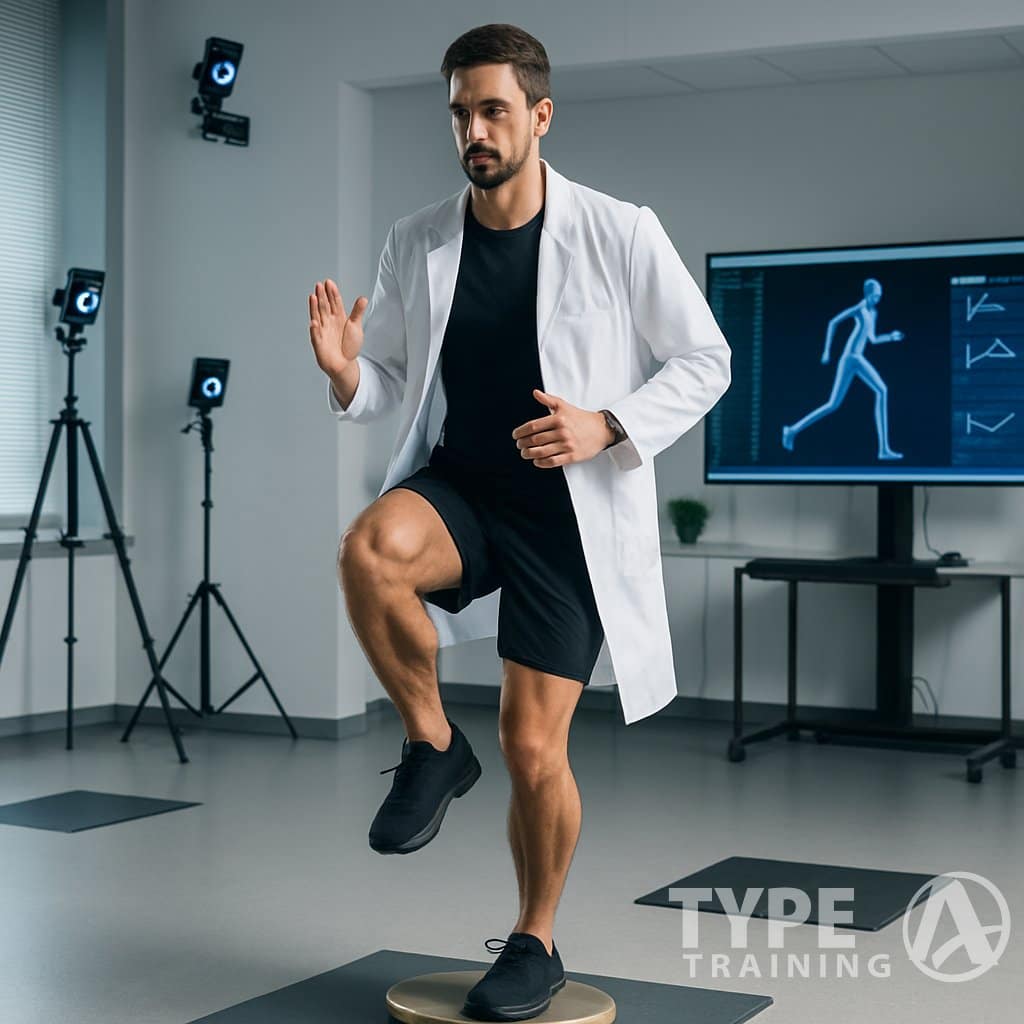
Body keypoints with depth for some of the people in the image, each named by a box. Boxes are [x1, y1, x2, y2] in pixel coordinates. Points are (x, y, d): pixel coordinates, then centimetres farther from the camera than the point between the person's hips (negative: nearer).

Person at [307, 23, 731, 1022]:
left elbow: (705, 360, -1)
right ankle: (431, 744, -8)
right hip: (457, 487, 2)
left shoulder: (619, 234, -9)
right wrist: (346, 375, -14)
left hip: (570, 512, -2)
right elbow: (389, 378, 11)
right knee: (370, 548, -34)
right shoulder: (415, 242, 0)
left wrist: (606, 428, -18)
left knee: (534, 748, -2)